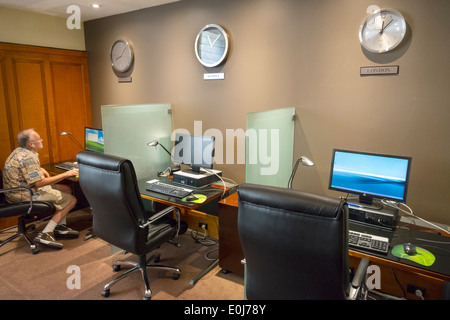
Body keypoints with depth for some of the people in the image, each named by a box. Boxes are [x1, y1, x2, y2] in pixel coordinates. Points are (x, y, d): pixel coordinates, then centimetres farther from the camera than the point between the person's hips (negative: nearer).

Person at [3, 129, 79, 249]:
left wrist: (41, 170, 9)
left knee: (67, 189, 14)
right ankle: (45, 234, -11)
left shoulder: (20, 151, 10)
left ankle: (61, 227, 11)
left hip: (24, 189, 11)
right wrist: (66, 174, -22)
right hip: (24, 196, -11)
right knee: (71, 200, -10)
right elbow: (39, 183, -26)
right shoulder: (28, 157, -24)